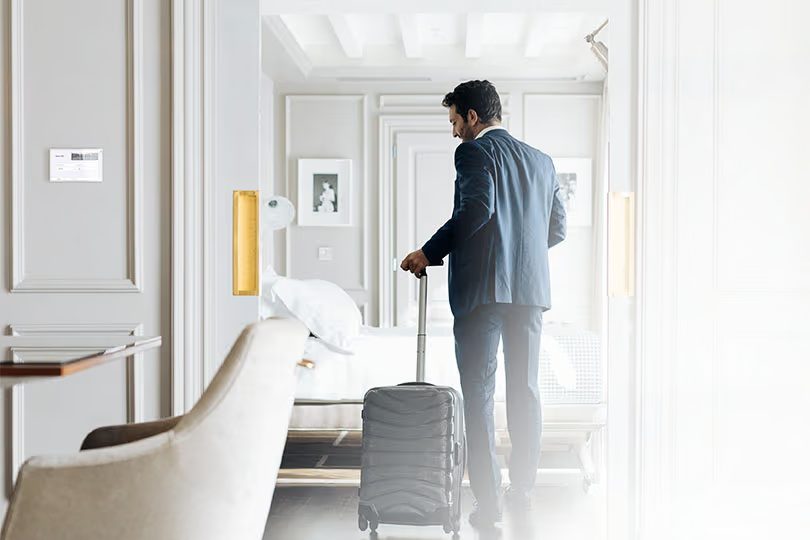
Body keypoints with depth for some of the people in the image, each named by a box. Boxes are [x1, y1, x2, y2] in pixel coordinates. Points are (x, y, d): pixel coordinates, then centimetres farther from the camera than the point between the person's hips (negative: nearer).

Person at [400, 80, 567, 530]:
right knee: (525, 391, 14)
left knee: (478, 395, -2)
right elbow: (557, 229, 16)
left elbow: (477, 207, -19)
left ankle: (488, 502, -3)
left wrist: (429, 252, -12)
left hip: (482, 287, -6)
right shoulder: (541, 160, 17)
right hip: (531, 289, 6)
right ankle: (523, 489, 22)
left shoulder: (474, 151, -3)